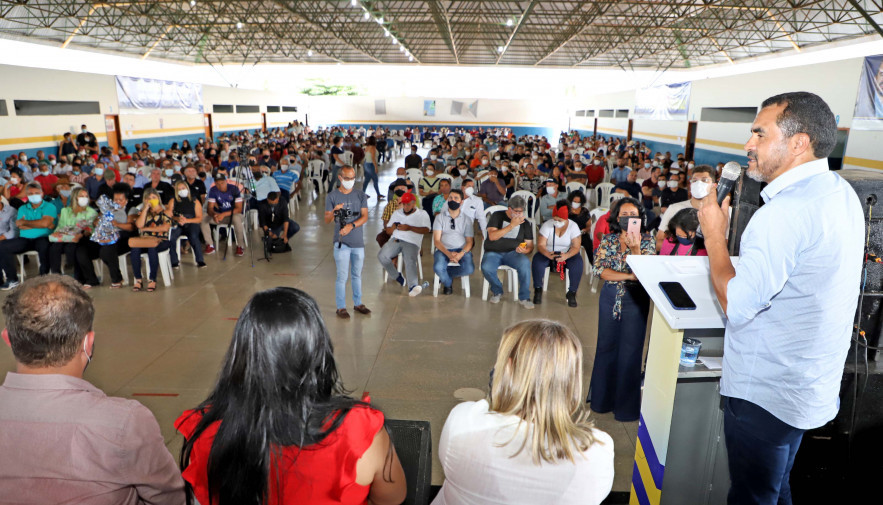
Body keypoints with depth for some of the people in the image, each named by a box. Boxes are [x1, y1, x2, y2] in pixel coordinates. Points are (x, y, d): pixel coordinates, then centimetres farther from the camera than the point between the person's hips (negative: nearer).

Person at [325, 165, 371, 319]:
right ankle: (341, 307, 9)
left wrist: (351, 226, -18)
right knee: (342, 276, -2)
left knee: (357, 275, 14)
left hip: (358, 241, 3)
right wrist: (334, 212, -23)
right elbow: (326, 220, -2)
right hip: (341, 242, -3)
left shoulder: (360, 195, 5)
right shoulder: (332, 196, -1)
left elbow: (365, 217, -2)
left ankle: (358, 303, 27)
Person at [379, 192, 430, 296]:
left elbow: (426, 230, -2)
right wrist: (393, 227, 1)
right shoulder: (397, 213, 27)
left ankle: (412, 286, -48)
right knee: (382, 256, -24)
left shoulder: (422, 214, 14)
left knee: (410, 261, -32)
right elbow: (388, 231, 25)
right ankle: (397, 277, -10)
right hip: (395, 239, 4)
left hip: (412, 242, -4)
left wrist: (410, 228, -10)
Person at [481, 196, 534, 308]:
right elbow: (492, 236, -13)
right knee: (486, 268, -33)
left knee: (525, 264, -32)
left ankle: (524, 297, -16)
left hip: (513, 252, 1)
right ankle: (497, 291, -2)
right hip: (493, 252, -1)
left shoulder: (525, 223, 11)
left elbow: (530, 245, 12)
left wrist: (525, 250, -14)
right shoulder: (497, 216, 3)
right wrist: (511, 225, -18)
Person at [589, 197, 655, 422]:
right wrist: (629, 276, -18)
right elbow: (599, 270, -10)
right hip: (610, 298, 3)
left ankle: (627, 406, 14)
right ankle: (603, 399, 25)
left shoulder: (646, 242, -3)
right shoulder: (608, 240, 3)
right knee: (606, 346, 10)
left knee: (630, 350, 0)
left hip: (636, 300, -2)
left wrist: (635, 248, -29)